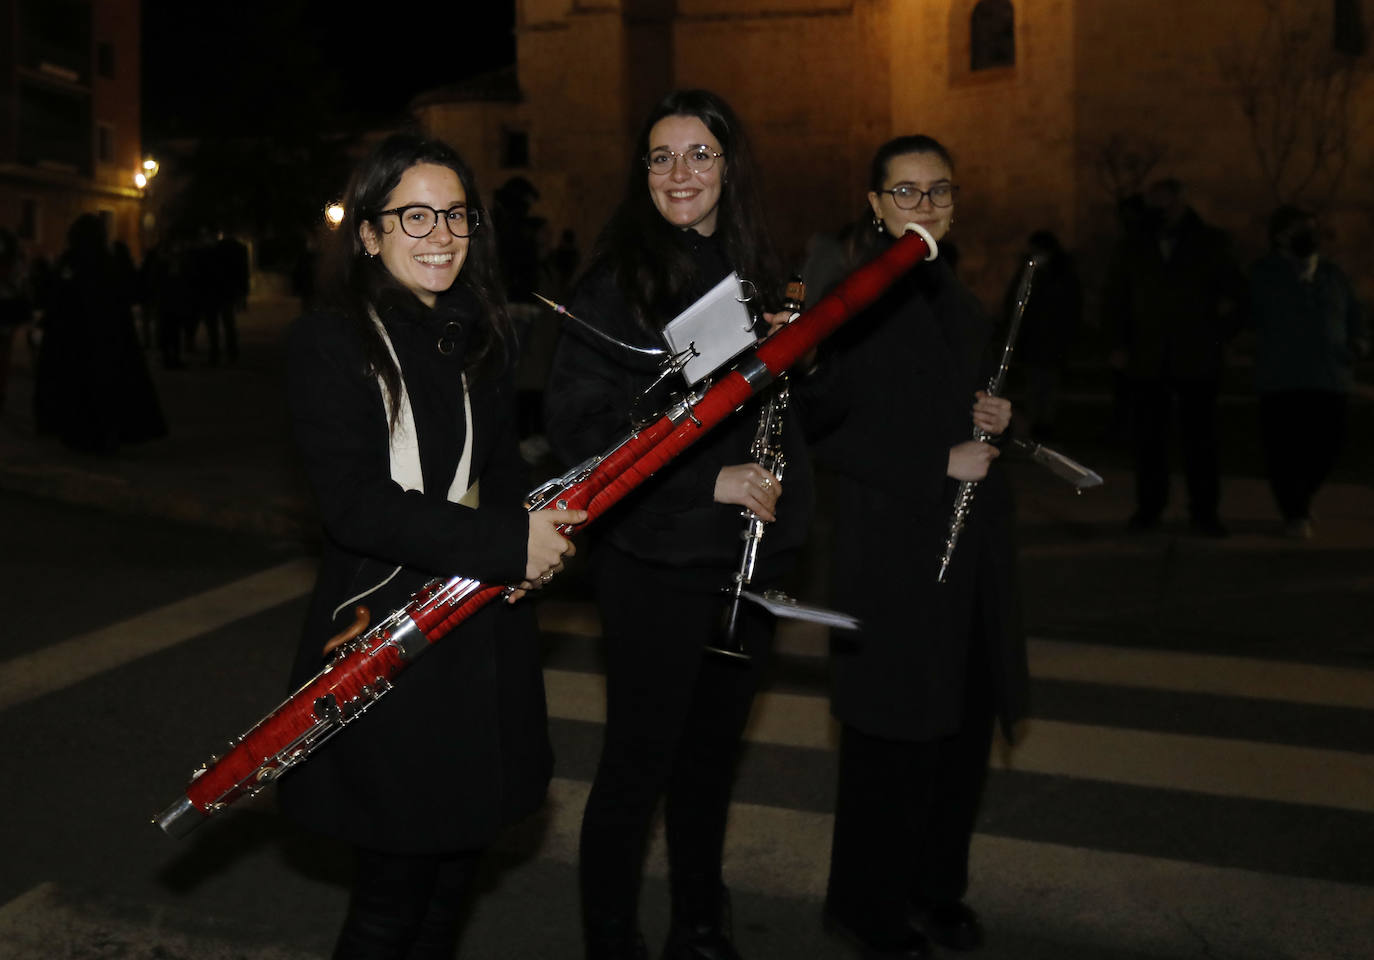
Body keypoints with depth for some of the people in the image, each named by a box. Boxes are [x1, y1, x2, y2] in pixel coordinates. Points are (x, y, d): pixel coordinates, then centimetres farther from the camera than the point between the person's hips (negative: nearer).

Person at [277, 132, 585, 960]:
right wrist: (505, 543, -25)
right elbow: (355, 503, -22)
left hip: (486, 638, 7)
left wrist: (537, 530, -5)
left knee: (457, 869, 17)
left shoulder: (478, 337, 9)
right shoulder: (332, 342, -12)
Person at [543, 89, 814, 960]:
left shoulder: (750, 270, 10)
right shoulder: (619, 279, -10)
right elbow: (576, 422, -16)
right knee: (641, 761, 2)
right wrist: (708, 478, -21)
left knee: (715, 749, 17)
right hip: (658, 561, -6)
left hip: (750, 553, 6)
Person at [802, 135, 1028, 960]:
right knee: (895, 734, 1)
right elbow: (830, 428, -15)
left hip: (973, 540, 7)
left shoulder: (959, 297, 15)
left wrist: (999, 417, 2)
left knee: (966, 727, 11)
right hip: (893, 543, -7)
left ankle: (939, 886, 29)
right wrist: (938, 464, -19)